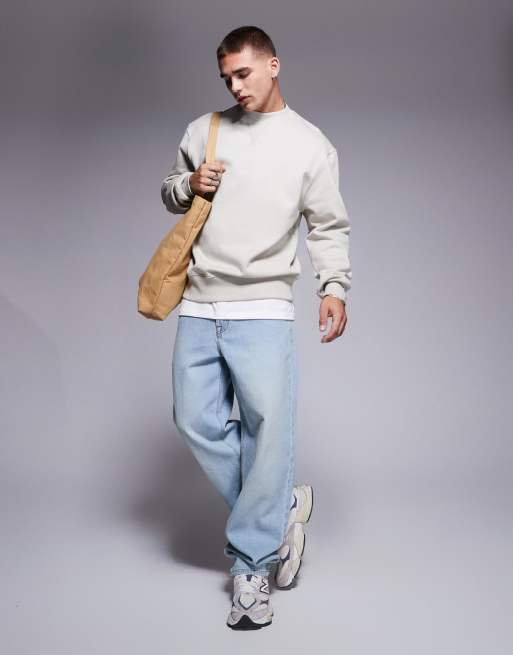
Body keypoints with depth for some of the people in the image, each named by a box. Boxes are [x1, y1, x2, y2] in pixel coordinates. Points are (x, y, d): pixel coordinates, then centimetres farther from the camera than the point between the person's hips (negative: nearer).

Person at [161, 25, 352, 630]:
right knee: (198, 422, 1)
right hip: (198, 307, 4)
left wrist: (334, 287, -10)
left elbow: (329, 227, 4)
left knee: (269, 425, -11)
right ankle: (282, 509, 18)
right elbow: (169, 191, 23)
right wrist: (188, 186, 0)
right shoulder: (203, 130, 13)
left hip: (262, 308, -4)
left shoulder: (310, 144, 4)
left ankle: (250, 565, 0)